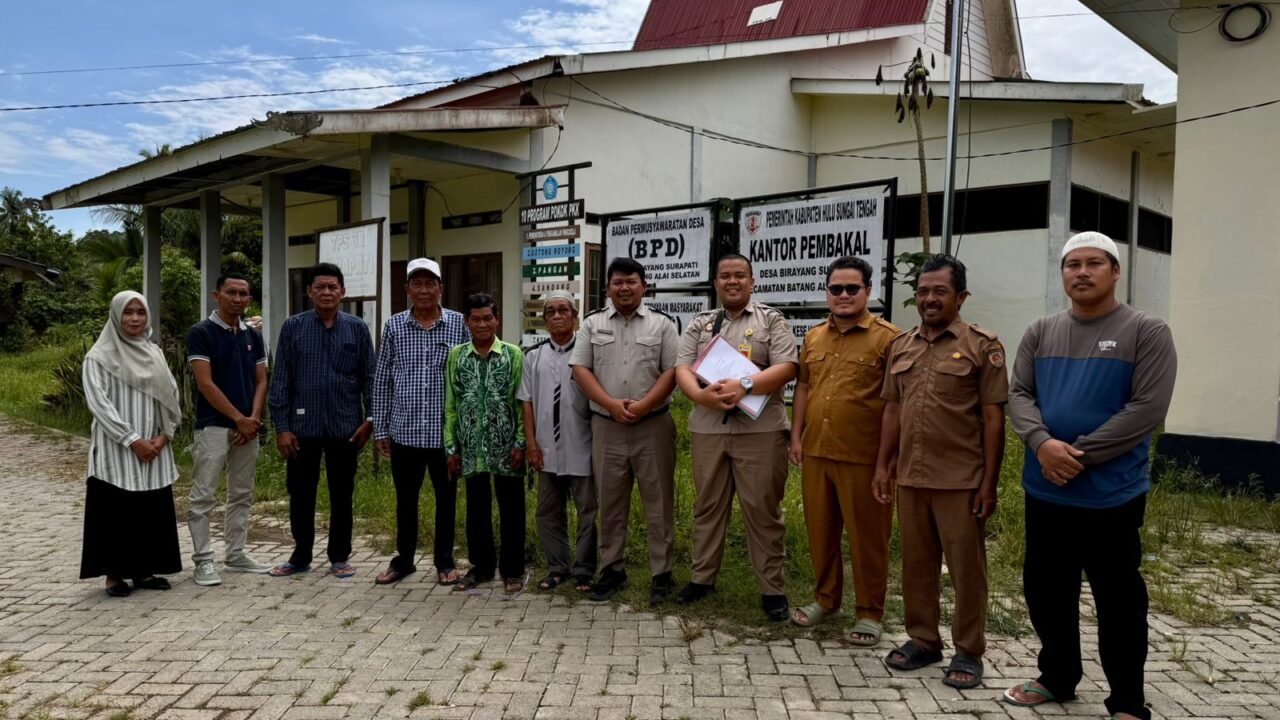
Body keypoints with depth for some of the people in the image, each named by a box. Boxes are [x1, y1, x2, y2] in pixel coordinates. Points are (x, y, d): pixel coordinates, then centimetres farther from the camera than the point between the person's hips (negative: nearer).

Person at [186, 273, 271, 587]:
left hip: (248, 427, 6)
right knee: (203, 496, -3)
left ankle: (236, 554, 20)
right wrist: (239, 418, -13)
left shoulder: (253, 335, 10)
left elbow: (260, 381, 9)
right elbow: (205, 383, -13)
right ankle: (203, 560, 5)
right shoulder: (201, 332, -7)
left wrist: (254, 418, -6)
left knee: (242, 495, 11)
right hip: (213, 426, -6)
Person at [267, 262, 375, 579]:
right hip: (303, 425, 0)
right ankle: (301, 556, 25)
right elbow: (280, 380, 1)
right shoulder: (293, 327, 2)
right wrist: (281, 427, -4)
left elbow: (369, 377, 4)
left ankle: (339, 557, 22)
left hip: (345, 426, 0)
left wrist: (370, 419, -4)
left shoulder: (357, 329, 2)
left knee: (341, 495, 9)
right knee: (300, 493, 9)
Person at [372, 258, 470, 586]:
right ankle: (403, 559, 29)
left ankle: (445, 561, 24)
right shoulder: (394, 326, 3)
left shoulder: (459, 324, -1)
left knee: (446, 498, 10)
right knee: (405, 500, 13)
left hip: (446, 430, -1)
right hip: (405, 430, 1)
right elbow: (381, 380, 7)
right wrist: (380, 428, 5)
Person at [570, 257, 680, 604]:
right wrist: (611, 404, -11)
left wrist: (643, 405, -15)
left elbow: (672, 371, -2)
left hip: (653, 425, -2)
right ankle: (611, 570, 21)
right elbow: (580, 369, 2)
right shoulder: (592, 324, 8)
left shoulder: (662, 324, 4)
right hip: (606, 426, 2)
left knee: (659, 502, 3)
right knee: (610, 502, 9)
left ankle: (662, 573, 13)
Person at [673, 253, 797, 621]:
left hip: (760, 429, -3)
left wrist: (744, 386, -20)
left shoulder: (771, 320, 5)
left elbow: (786, 367, -7)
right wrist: (700, 395, -17)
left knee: (762, 509, 1)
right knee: (707, 505, 12)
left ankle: (771, 588, 11)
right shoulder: (699, 324, 13)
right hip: (707, 428, 3)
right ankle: (702, 577, 25)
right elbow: (682, 369, 4)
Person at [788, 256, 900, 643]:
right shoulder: (814, 337, 11)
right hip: (815, 452, 5)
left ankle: (870, 613, 20)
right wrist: (796, 436, 11)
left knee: (867, 537, 6)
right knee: (820, 530, 15)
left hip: (863, 458, -5)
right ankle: (826, 597, 33)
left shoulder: (887, 338, -7)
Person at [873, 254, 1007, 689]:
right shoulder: (901, 347, 12)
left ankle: (968, 652, 19)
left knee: (966, 567, 5)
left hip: (960, 480, -5)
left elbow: (993, 419, -6)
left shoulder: (982, 346, -4)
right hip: (910, 477, 5)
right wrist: (882, 466, 11)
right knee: (916, 563, 13)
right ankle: (922, 640, 27)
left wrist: (989, 483, -9)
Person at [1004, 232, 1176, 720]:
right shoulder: (1041, 332, 9)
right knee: (1045, 590, 14)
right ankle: (1057, 677, 33)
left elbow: (1147, 408, -13)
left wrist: (1081, 455, -17)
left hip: (1111, 495, -4)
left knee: (1117, 600, 6)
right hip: (1045, 490, 5)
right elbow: (1019, 395, 3)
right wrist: (1043, 444, -17)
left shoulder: (1147, 332, -5)